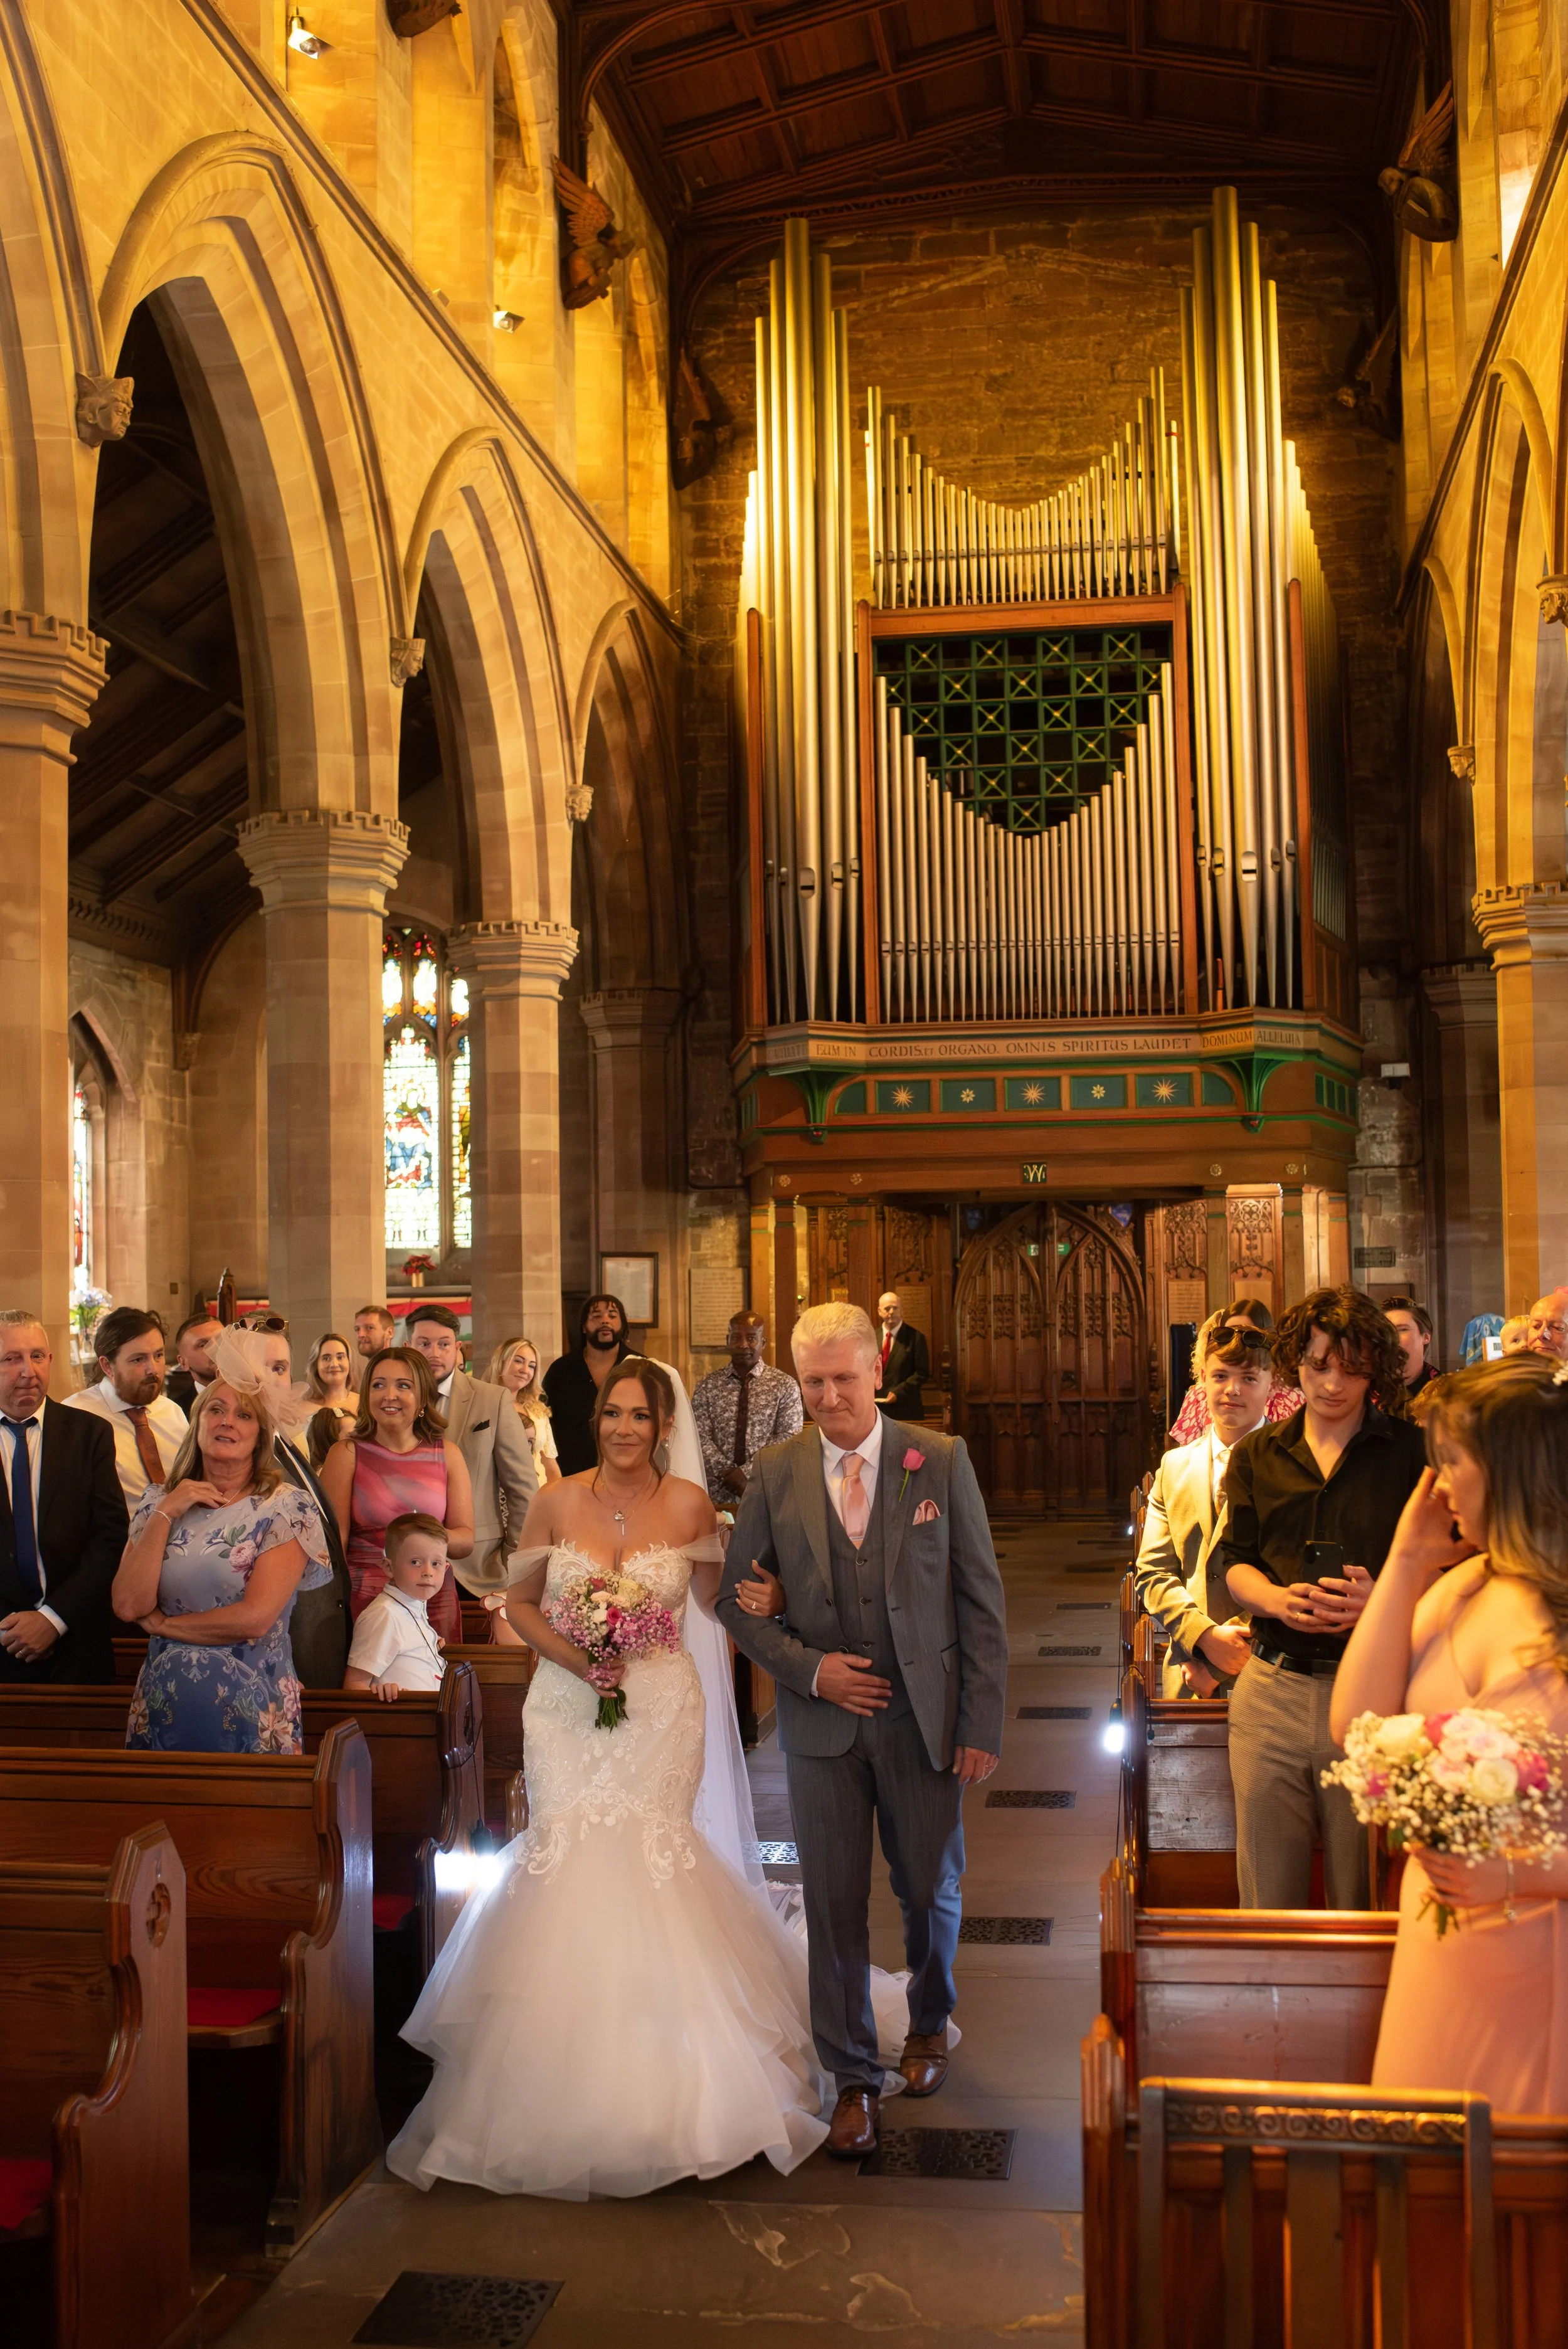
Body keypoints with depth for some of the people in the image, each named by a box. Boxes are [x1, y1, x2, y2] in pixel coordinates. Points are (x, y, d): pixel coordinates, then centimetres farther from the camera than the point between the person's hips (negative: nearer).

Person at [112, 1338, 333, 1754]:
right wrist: (164, 1515, -10)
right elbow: (128, 1606, -6)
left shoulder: (285, 1508, -8)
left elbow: (254, 1619, -17)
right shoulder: (159, 1502, 5)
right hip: (163, 1705, 3)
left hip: (249, 1712, -3)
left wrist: (161, 1623, -6)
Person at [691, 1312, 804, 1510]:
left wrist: (748, 1472, -14)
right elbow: (701, 1438, 0)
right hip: (717, 1492, 1)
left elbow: (789, 1439, -6)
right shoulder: (709, 1386, 7)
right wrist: (728, 1473, -14)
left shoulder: (785, 1385, 2)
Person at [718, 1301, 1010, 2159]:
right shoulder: (774, 1473, -1)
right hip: (821, 1720, 0)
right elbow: (738, 1598, 4)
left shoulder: (941, 1461, -4)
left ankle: (929, 2025, 44)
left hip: (923, 1719, 0)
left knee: (930, 1890, 15)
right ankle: (853, 2079, 22)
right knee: (834, 1905, 5)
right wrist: (809, 1668, -11)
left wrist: (982, 1726, -7)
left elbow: (982, 1599, -3)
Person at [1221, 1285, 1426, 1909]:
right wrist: (1279, 1600, -11)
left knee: (1363, 1900, 6)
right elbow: (1236, 1563, 10)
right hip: (1272, 1688, 3)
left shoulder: (1413, 1451, 2)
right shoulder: (1257, 1456, 12)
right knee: (1267, 1896, 8)